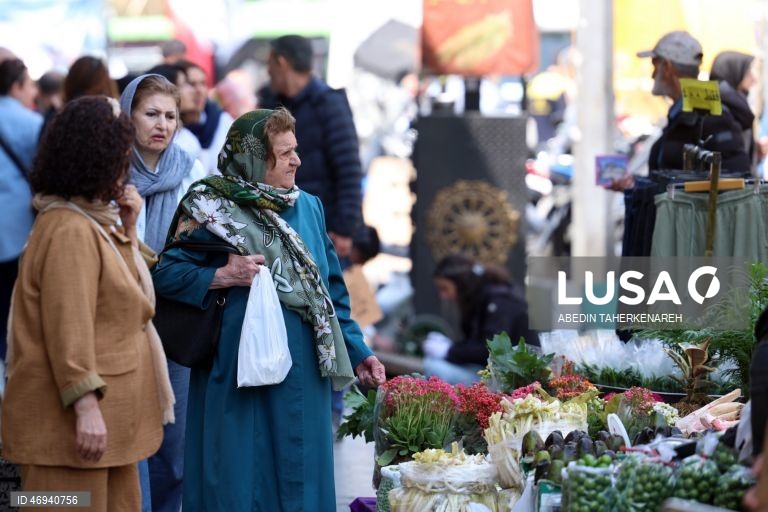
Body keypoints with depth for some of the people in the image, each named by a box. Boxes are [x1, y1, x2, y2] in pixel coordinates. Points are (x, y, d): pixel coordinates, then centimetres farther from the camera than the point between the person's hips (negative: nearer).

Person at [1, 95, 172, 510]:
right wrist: (85, 406, -27)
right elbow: (67, 327, -24)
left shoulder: (90, 220, 13)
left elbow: (117, 290, 21)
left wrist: (126, 228, 9)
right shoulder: (69, 231, -18)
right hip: (70, 416, -11)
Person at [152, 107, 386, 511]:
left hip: (302, 375, 5)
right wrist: (223, 276, -19)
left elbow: (330, 290, 14)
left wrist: (357, 352, 11)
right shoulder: (213, 209, -5)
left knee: (297, 477, 8)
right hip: (236, 371, -5)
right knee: (239, 478, 0)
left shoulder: (308, 208, 10)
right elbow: (165, 274, -8)